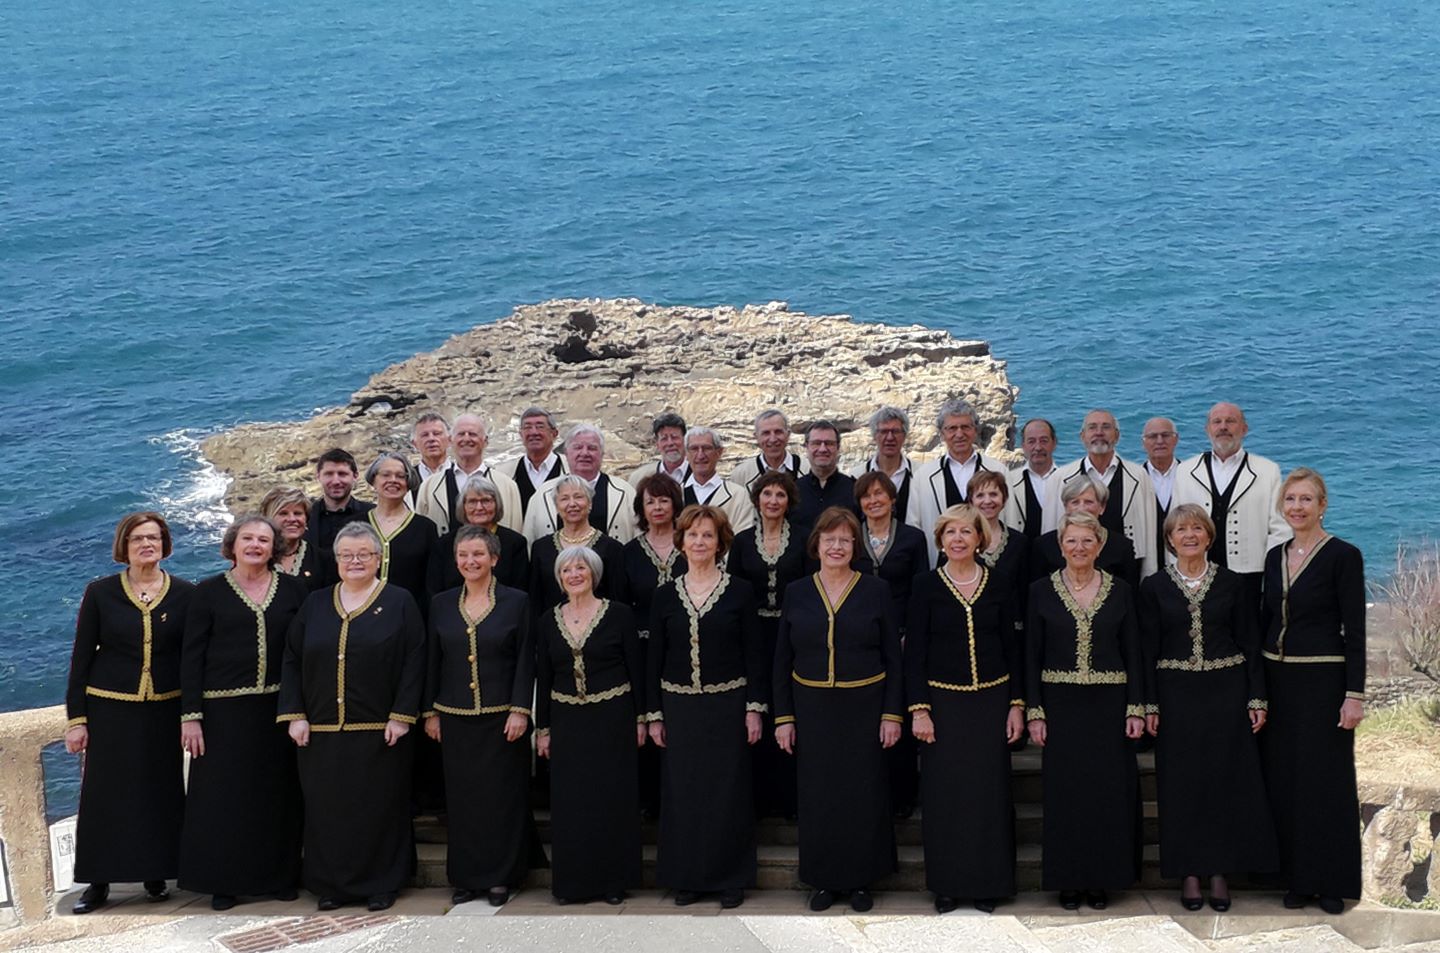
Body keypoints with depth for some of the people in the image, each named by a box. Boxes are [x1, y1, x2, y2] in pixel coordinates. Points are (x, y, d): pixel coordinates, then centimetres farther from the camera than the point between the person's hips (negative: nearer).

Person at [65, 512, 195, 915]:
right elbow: (81, 658, 1)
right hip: (109, 711, -1)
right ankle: (99, 881, 9)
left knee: (161, 791, 5)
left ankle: (155, 873, 19)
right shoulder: (100, 593, -1)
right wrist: (76, 718, -3)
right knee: (104, 793, 1)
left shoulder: (185, 594, 1)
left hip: (164, 711, 1)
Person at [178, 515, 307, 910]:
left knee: (278, 795, 6)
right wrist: (190, 715, -6)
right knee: (223, 795, 0)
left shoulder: (293, 590, 6)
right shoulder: (208, 592, 2)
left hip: (278, 710, 2)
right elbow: (191, 656, 0)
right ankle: (224, 880, 11)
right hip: (225, 711, -1)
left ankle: (279, 875, 19)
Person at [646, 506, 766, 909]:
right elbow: (654, 658, 7)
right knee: (682, 791, 4)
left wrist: (755, 708, -6)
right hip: (679, 706, 2)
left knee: (728, 791, 1)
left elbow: (754, 654, 0)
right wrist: (654, 715, 4)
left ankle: (730, 879, 11)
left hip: (727, 705, -2)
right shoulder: (666, 595, 5)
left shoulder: (739, 592, -1)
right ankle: (687, 878, 14)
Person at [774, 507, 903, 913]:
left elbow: (893, 658, 0)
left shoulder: (875, 591, 0)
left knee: (864, 795, 3)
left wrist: (893, 714, -6)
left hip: (864, 708, -1)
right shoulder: (797, 593, 4)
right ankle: (824, 880, 18)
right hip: (812, 709, 1)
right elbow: (782, 661, 7)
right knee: (817, 795, 4)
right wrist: (783, 717, 1)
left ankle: (861, 879, 16)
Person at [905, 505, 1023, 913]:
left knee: (990, 790, 2)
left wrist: (1016, 704, 2)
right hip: (943, 702, -1)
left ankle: (987, 882, 14)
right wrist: (919, 709, -8)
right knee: (943, 793, 0)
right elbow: (914, 652, -2)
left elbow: (1011, 647, 7)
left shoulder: (997, 585, 3)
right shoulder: (927, 586, -2)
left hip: (991, 701, 1)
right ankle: (946, 884, 11)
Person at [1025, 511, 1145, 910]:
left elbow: (1133, 653, 4)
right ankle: (1068, 880, 12)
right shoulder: (1042, 592, 2)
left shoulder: (1119, 591, 4)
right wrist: (1034, 711, -5)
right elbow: (1032, 656, 2)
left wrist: (1136, 708, -3)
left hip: (1108, 705, 1)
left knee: (1109, 791, 2)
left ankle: (1102, 878, 13)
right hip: (1061, 705, 0)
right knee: (1064, 791, 2)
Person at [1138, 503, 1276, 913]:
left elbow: (1249, 643, 4)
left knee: (1225, 779, 1)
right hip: (1176, 695, 0)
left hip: (1226, 692, 1)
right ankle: (1189, 873, 10)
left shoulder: (1230, 583, 3)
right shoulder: (1154, 587, 2)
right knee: (1181, 783, 2)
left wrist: (1256, 698, -2)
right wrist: (1149, 705, -5)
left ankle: (1219, 872, 10)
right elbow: (1147, 649, 1)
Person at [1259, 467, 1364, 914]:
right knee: (1282, 781, 8)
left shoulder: (1343, 556, -8)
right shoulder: (1275, 556, 10)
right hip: (1277, 678, 6)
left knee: (1325, 780, 0)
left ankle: (1331, 881, 11)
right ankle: (1295, 877, 18)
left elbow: (1354, 630, -10)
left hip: (1323, 680, -6)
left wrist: (1354, 694, -15)